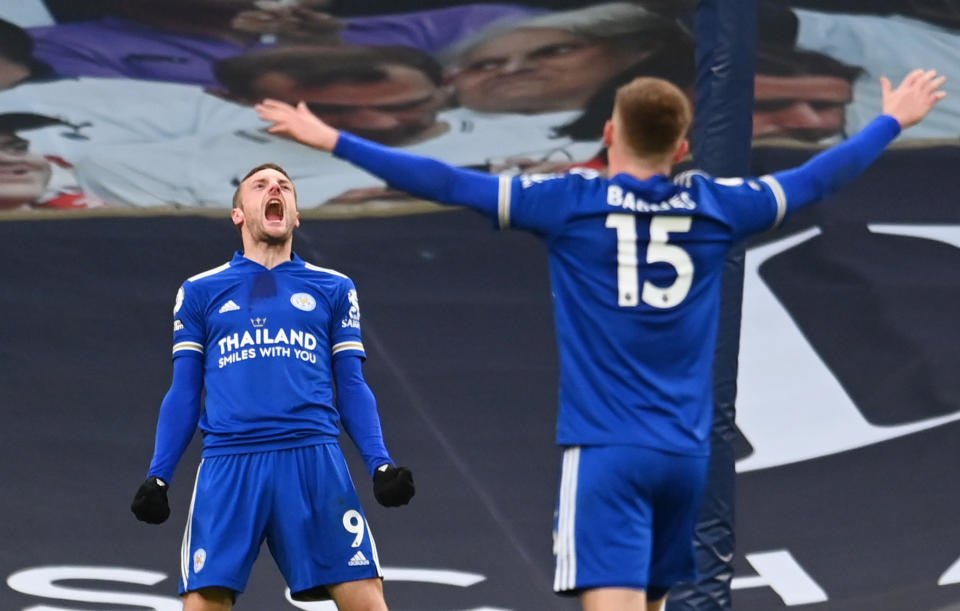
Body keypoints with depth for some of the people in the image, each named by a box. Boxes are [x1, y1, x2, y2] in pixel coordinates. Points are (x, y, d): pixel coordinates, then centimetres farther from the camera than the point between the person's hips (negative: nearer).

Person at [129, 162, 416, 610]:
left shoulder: (333, 289, 18)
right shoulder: (200, 292, 17)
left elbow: (352, 388, 16)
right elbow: (184, 395, 17)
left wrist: (380, 465, 2)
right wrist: (157, 477, 7)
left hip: (313, 460, 0)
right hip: (228, 466, 0)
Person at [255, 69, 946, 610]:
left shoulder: (571, 202, -4)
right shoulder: (715, 208, 5)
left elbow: (450, 184, -6)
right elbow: (814, 179, 19)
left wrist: (333, 140, -1)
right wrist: (894, 120, 35)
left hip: (605, 450, -4)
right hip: (686, 454, 4)